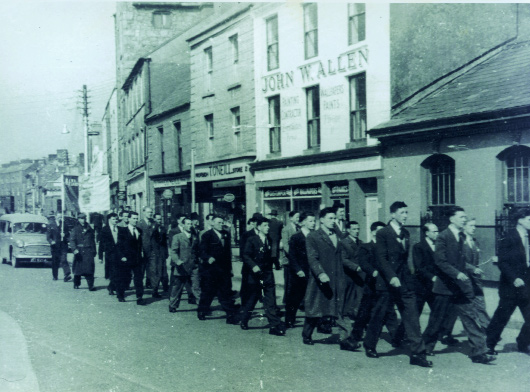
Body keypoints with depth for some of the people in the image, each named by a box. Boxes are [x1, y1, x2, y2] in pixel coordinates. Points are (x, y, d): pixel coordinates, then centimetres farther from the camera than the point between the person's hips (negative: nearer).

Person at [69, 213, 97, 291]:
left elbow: (93, 240, 19)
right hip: (79, 251, -1)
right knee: (78, 268, 5)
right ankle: (76, 284, 22)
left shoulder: (89, 229, 15)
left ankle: (91, 285, -13)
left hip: (88, 251, 1)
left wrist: (94, 251, 15)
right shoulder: (75, 229, 5)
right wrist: (74, 249, -18)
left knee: (89, 268, -10)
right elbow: (72, 240, -3)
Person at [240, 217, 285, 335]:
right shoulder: (251, 240, -5)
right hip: (255, 275, -4)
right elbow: (246, 256, -11)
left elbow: (270, 257, 14)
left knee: (270, 302, -2)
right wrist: (253, 266, -24)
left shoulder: (269, 240, 10)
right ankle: (243, 321, 28)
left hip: (267, 275, 4)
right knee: (251, 299, 9)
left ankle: (275, 326, -4)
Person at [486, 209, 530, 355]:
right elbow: (502, 262, -15)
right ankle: (489, 345, 17)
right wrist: (514, 278, -23)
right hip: (510, 286, -6)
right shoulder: (509, 238, -10)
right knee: (501, 317, 3)